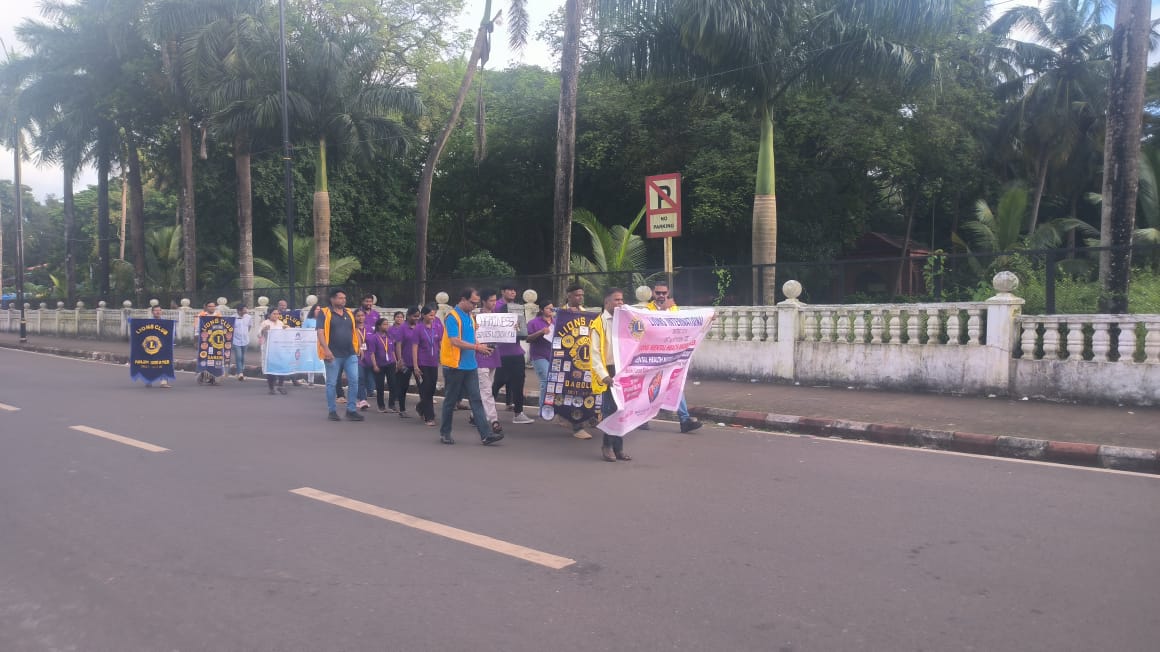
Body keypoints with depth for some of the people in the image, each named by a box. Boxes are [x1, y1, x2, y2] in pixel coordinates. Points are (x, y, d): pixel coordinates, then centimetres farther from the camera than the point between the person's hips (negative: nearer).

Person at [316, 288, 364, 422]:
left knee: (354, 381, -2)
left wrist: (360, 346, 10)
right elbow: (320, 332, -10)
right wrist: (326, 349, -21)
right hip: (333, 355, -4)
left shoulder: (349, 313, 14)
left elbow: (356, 330, 22)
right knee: (332, 383, 4)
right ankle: (332, 411, 15)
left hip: (351, 354, 4)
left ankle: (351, 410, 7)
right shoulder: (324, 313, -2)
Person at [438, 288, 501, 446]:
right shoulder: (452, 317, -12)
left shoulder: (470, 317, 13)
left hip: (470, 366, 7)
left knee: (476, 400, 0)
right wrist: (477, 347, -21)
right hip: (454, 365, -7)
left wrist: (481, 347, 1)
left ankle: (486, 435, -6)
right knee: (450, 400, 5)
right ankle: (444, 433, 20)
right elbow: (455, 341, -21)